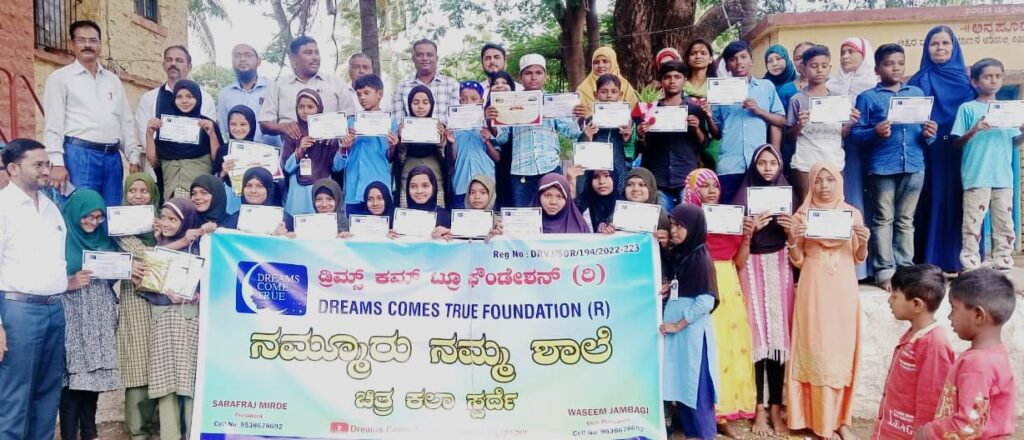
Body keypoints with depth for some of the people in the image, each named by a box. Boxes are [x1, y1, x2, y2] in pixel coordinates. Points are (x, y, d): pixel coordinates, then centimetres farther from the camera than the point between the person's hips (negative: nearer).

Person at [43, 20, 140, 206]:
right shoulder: (60, 78, 3)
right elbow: (53, 124, -4)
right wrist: (57, 163, -13)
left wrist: (134, 158, 9)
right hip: (79, 154, -5)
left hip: (112, 156, 5)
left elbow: (126, 122, 17)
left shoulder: (113, 79, 18)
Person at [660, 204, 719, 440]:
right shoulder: (676, 255, 9)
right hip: (674, 329, 7)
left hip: (692, 330, -7)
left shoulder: (701, 258, -13)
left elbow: (706, 301, -18)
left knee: (694, 382, 2)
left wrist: (678, 325, -14)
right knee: (679, 381, 12)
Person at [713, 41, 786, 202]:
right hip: (729, 166, 0)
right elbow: (717, 133, 13)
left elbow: (781, 121, 8)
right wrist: (708, 117, -5)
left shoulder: (767, 87, 11)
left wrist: (759, 111, -6)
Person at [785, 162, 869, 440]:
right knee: (815, 350, -1)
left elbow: (859, 259, 9)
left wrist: (864, 243, -11)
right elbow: (798, 262, 2)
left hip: (843, 290, 2)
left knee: (842, 350, 5)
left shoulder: (852, 213, 5)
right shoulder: (802, 214, 2)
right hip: (814, 291, -1)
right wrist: (792, 241, -16)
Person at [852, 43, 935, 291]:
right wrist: (875, 133, -23)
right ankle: (884, 270, 7)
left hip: (914, 165, 3)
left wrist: (929, 134, -8)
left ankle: (905, 268, 17)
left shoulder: (917, 93, 14)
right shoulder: (867, 97, 3)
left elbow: (926, 131, 14)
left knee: (906, 220, 10)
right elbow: (855, 133, -4)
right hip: (882, 167, -3)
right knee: (883, 220, 2)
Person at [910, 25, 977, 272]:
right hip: (931, 154, -2)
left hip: (962, 153, 2)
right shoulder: (919, 81, 4)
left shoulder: (966, 78, 11)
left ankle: (959, 259, 13)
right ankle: (930, 261, 4)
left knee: (959, 204, 4)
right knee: (933, 203, -2)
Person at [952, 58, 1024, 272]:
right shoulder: (967, 109, 1)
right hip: (976, 176, -4)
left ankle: (1003, 264, 15)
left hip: (1003, 176, 5)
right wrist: (973, 131, -19)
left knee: (1005, 222, 8)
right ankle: (970, 266, -2)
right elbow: (956, 144, -2)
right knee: (973, 222, -6)